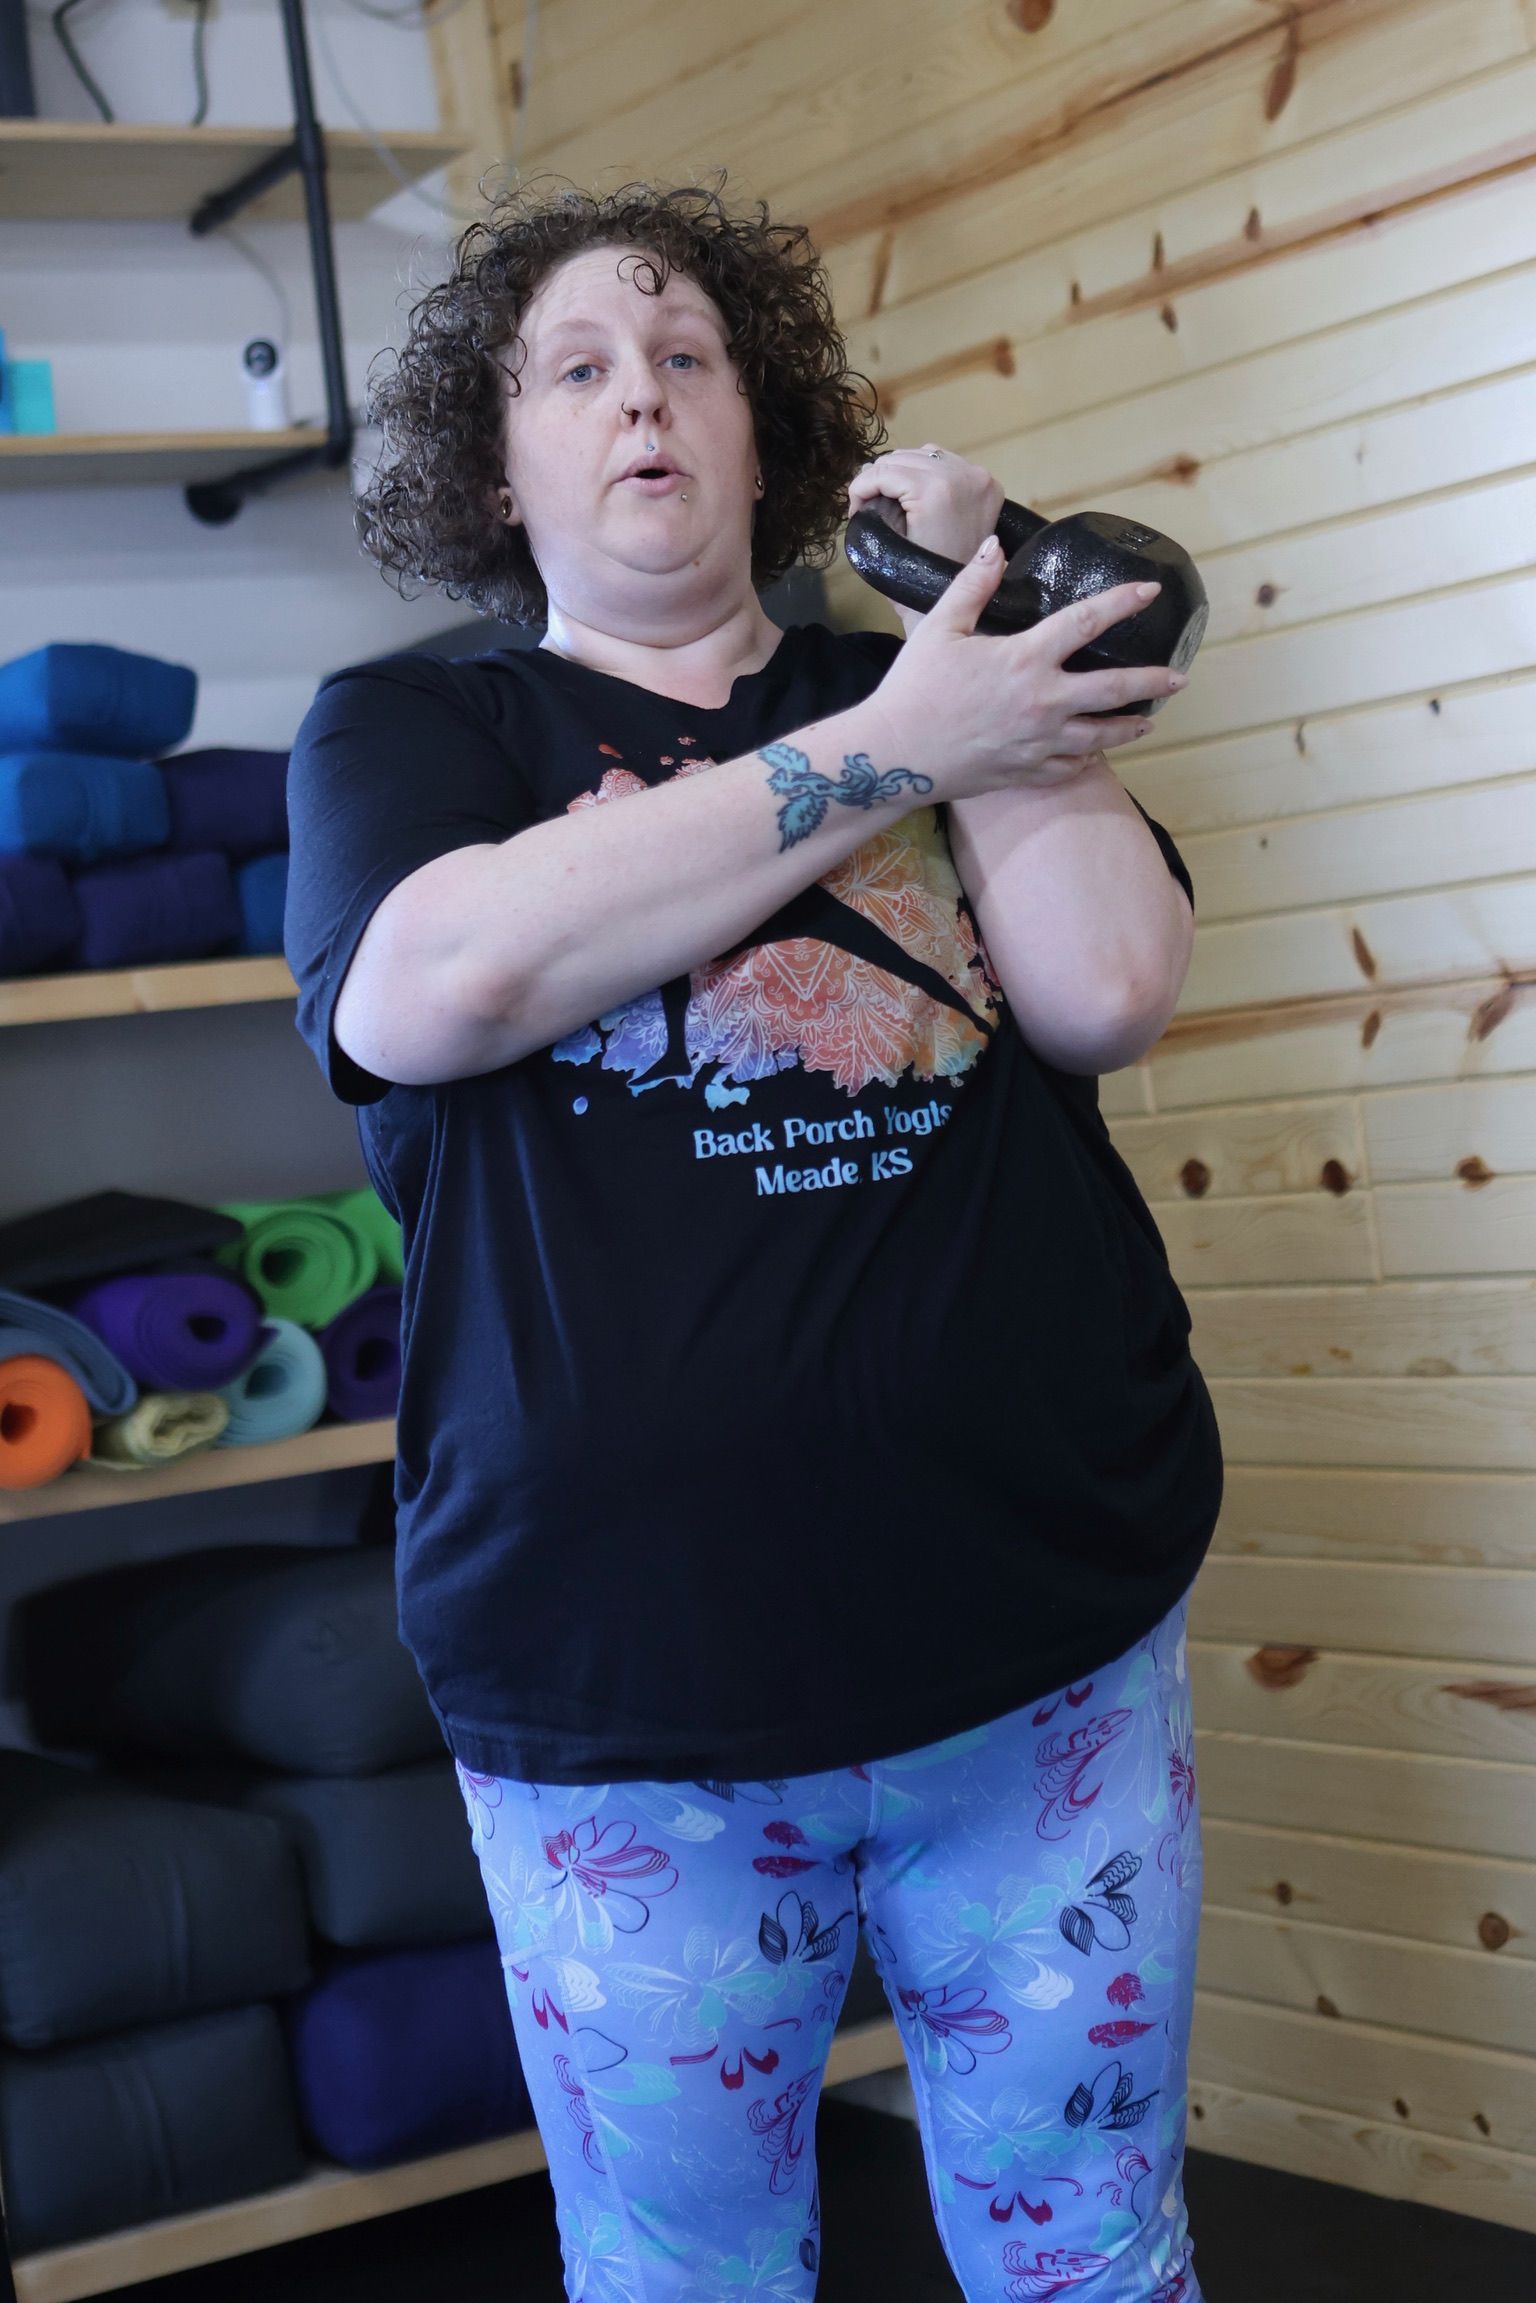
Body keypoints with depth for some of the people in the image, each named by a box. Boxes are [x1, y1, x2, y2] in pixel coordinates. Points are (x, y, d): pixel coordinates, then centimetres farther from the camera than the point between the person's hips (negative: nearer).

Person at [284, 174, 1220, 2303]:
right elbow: (433, 984, -17)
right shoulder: (404, 729, 6)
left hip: (1051, 1646, 2)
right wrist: (892, 746, -12)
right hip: (625, 1700, -1)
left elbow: (1106, 989, -6)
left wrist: (982, 603, -3)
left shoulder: (951, 687, 11)